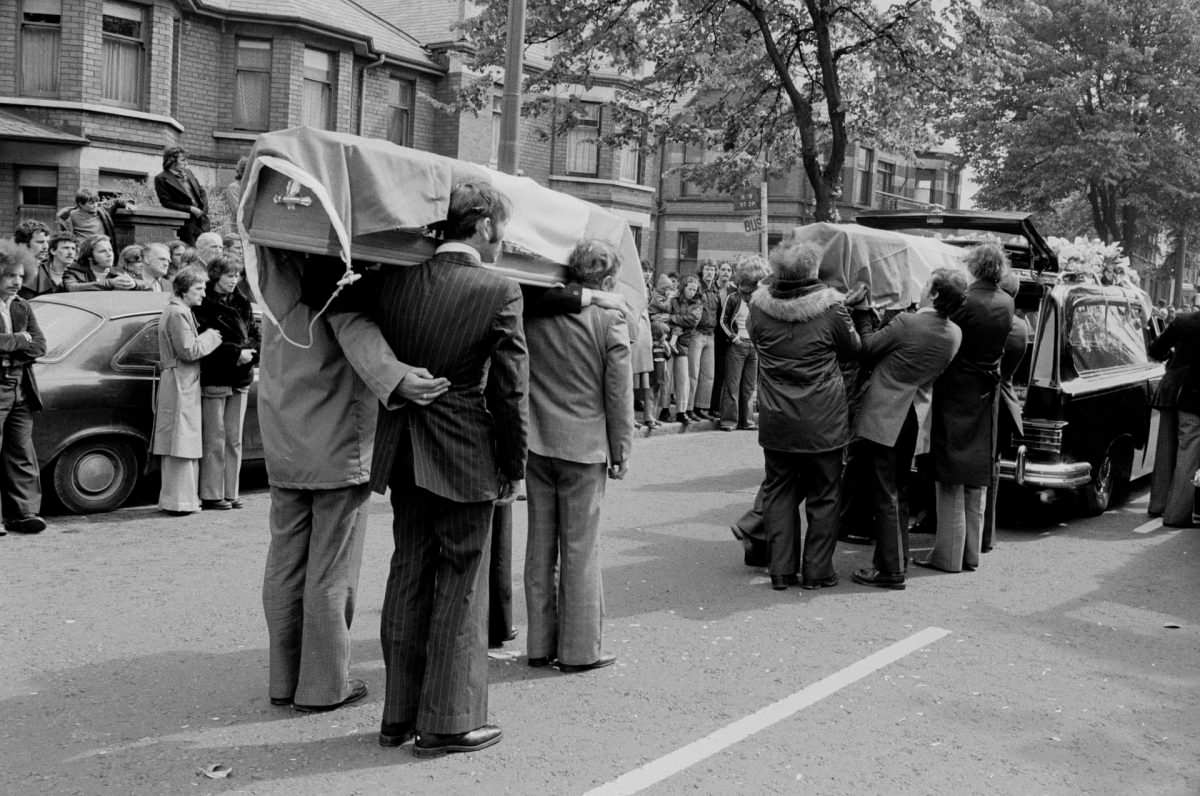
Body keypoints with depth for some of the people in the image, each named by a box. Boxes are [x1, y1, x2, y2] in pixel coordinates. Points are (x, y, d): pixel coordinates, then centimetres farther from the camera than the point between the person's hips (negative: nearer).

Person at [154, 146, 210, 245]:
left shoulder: (188, 172, 14)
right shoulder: (161, 179, -4)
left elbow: (202, 192, 20)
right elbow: (167, 203, -9)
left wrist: (204, 209, 1)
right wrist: (190, 209, -14)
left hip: (202, 220, 6)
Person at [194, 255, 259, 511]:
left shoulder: (242, 303, 13)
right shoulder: (203, 305, -7)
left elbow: (254, 334, 12)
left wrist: (250, 353, -9)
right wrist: (236, 353, -20)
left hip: (240, 379, 6)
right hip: (213, 378, -6)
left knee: (234, 440, 9)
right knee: (214, 440, -2)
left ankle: (230, 493, 16)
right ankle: (211, 495, 4)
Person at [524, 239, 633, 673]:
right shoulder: (610, 320, -9)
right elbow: (619, 394, -5)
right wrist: (621, 450, 3)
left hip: (537, 442, 4)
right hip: (585, 446, -3)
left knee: (540, 546, 11)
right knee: (581, 548, 4)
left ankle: (540, 644, 19)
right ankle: (579, 649, 10)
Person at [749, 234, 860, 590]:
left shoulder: (759, 306, -8)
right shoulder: (831, 307, -13)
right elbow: (853, 349, 1)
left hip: (776, 422, 2)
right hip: (823, 422, -2)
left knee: (779, 492, 13)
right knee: (823, 495, 11)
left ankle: (781, 570, 14)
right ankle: (817, 570, 15)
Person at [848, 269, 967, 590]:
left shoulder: (908, 323, -19)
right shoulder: (954, 335, 0)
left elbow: (866, 349, -10)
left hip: (880, 417, -7)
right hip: (911, 418, 7)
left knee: (884, 496, -1)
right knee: (896, 493, 18)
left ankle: (890, 570, 3)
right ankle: (896, 560, 26)